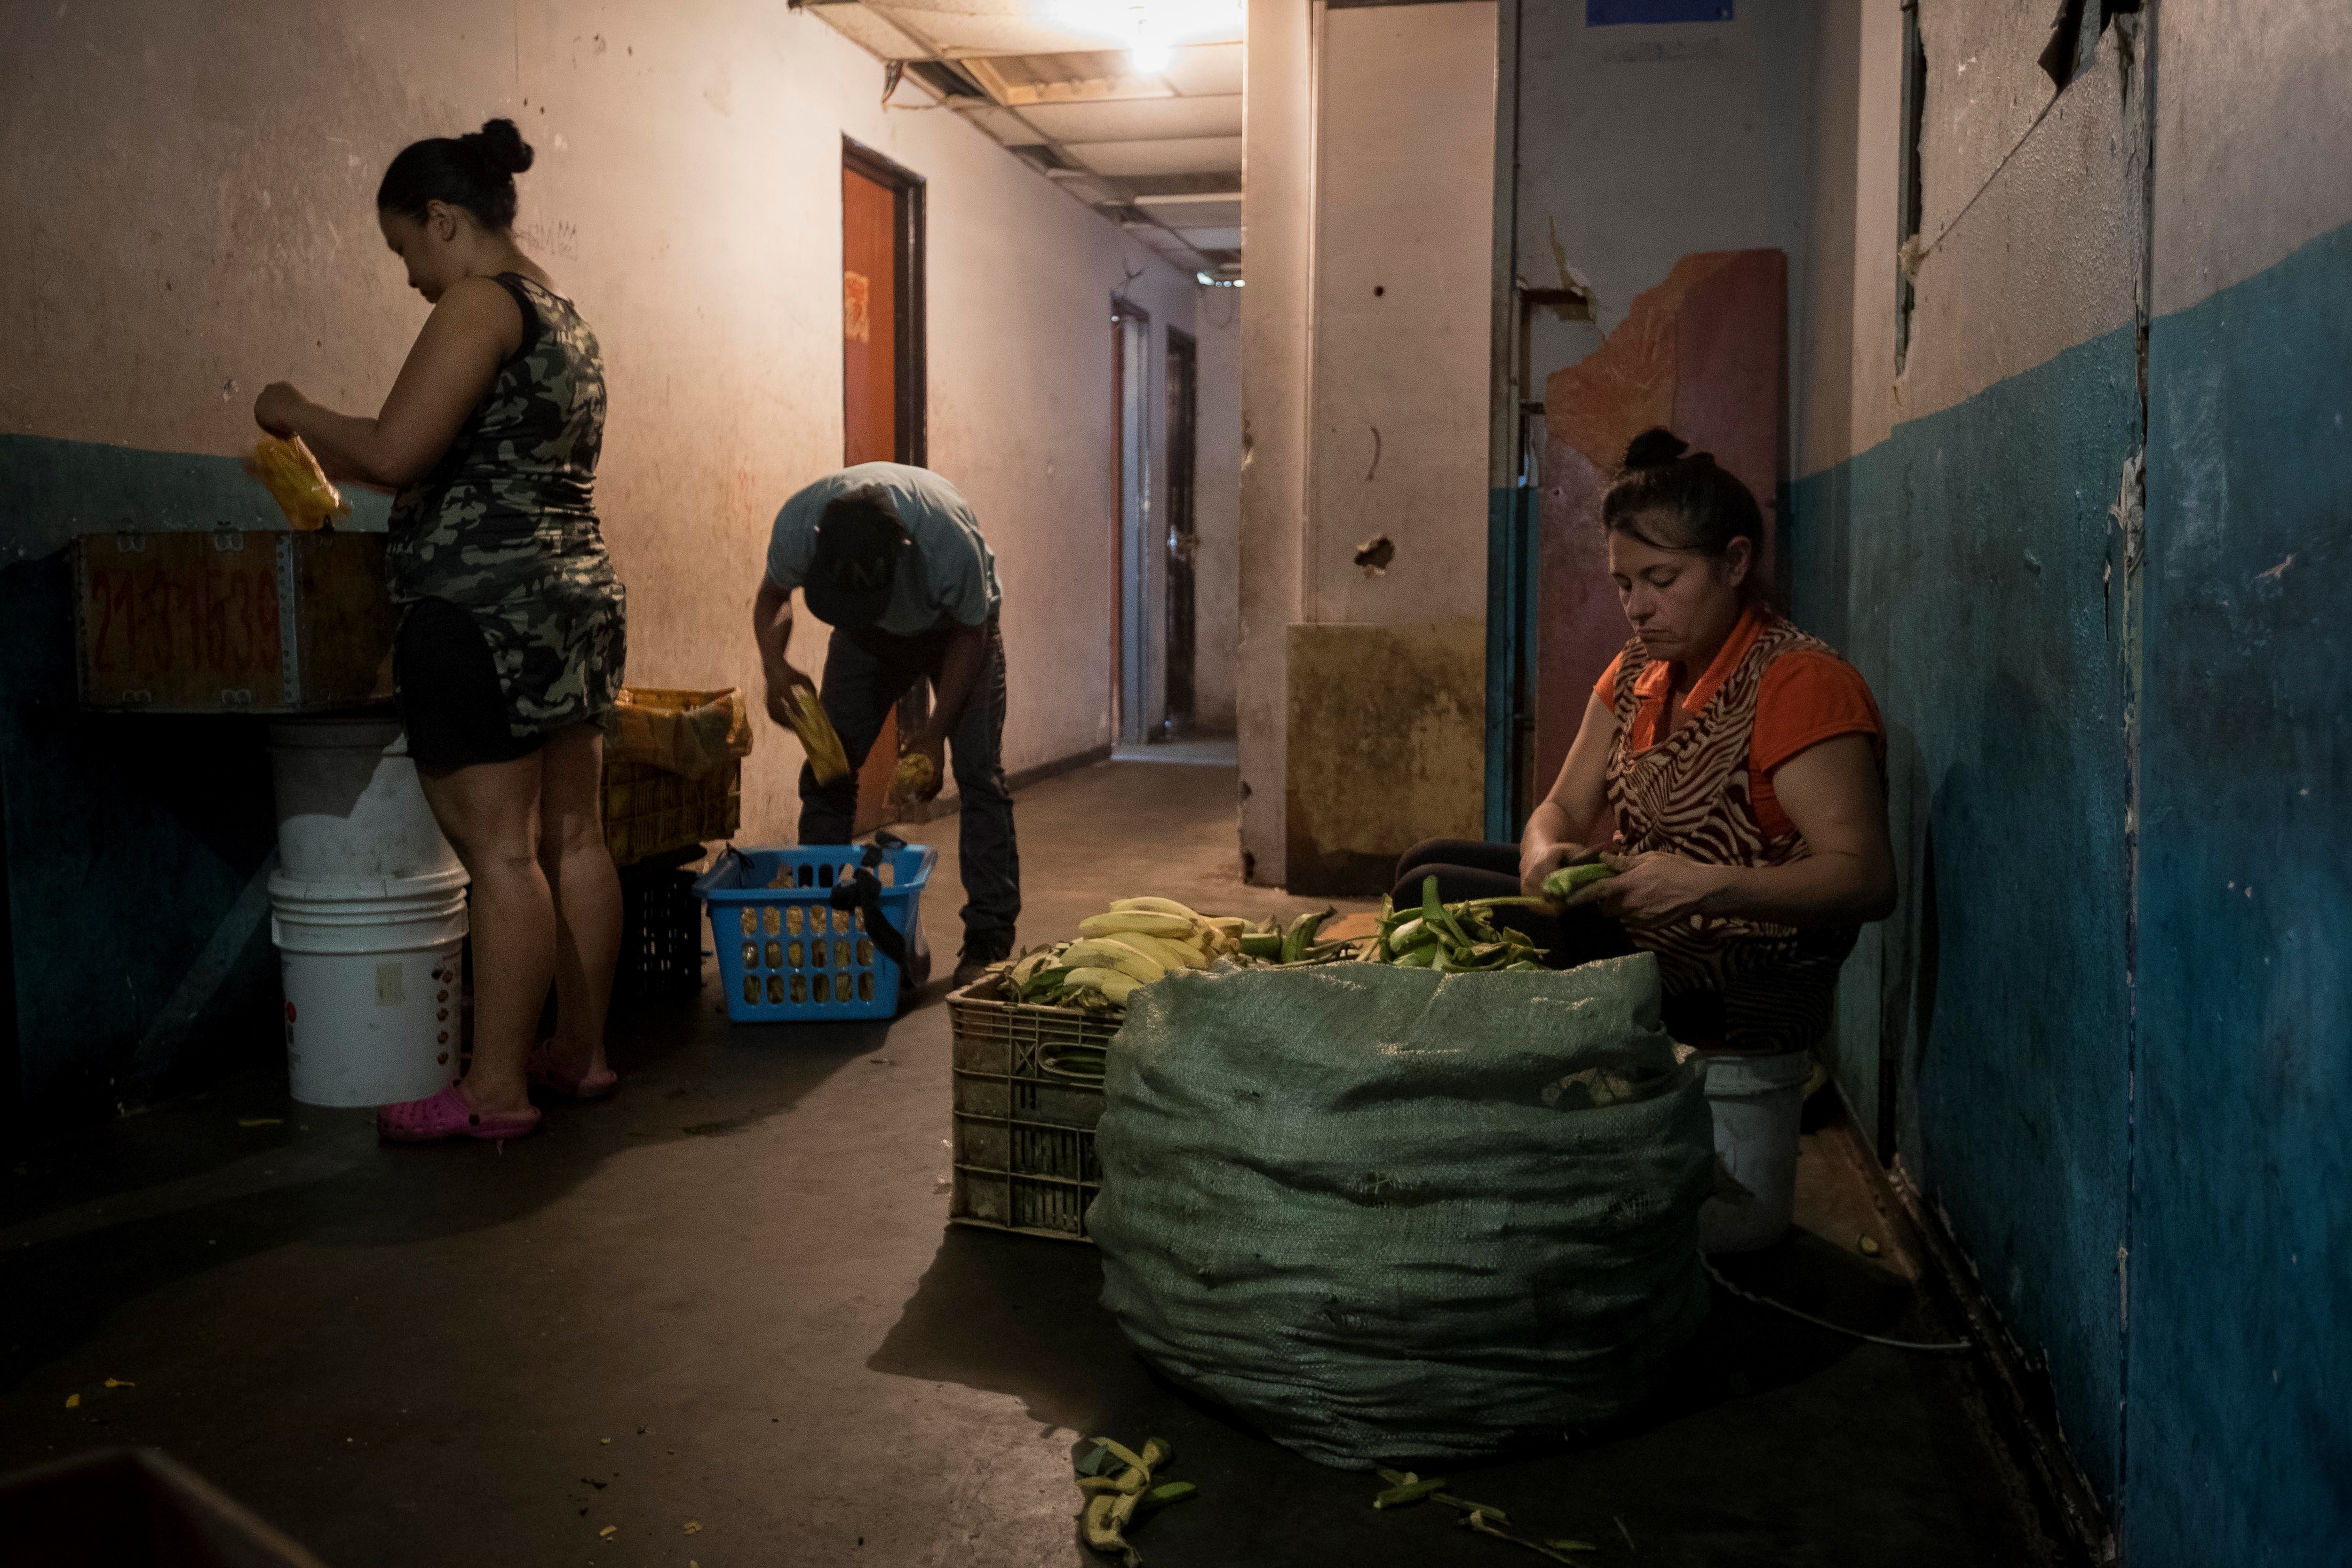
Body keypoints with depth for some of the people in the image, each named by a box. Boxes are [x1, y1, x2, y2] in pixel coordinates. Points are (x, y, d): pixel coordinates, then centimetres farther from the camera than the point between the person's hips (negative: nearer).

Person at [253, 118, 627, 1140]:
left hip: (483, 608, -10)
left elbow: (395, 452, -18)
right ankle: (579, 1049, 21)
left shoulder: (479, 303, -10)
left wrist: (294, 415, 1)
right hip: (578, 593, 10)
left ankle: (495, 1089, 0)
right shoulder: (563, 317, 19)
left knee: (499, 851, -6)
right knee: (572, 837, 12)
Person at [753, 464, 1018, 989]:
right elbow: (772, 597, -9)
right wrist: (774, 665, -29)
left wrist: (936, 733, -22)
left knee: (980, 774, -14)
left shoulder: (952, 542, -41)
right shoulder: (796, 525, -33)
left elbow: (970, 637, -20)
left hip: (956, 626, -3)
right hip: (867, 634, 3)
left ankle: (988, 941, -9)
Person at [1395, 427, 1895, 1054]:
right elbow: (1563, 808, 8)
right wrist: (1545, 855, -17)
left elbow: (1866, 879, -26)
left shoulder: (1800, 682, -20)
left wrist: (1706, 886, -38)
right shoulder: (1640, 670, 8)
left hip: (1739, 999, -9)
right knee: (1429, 863, 10)